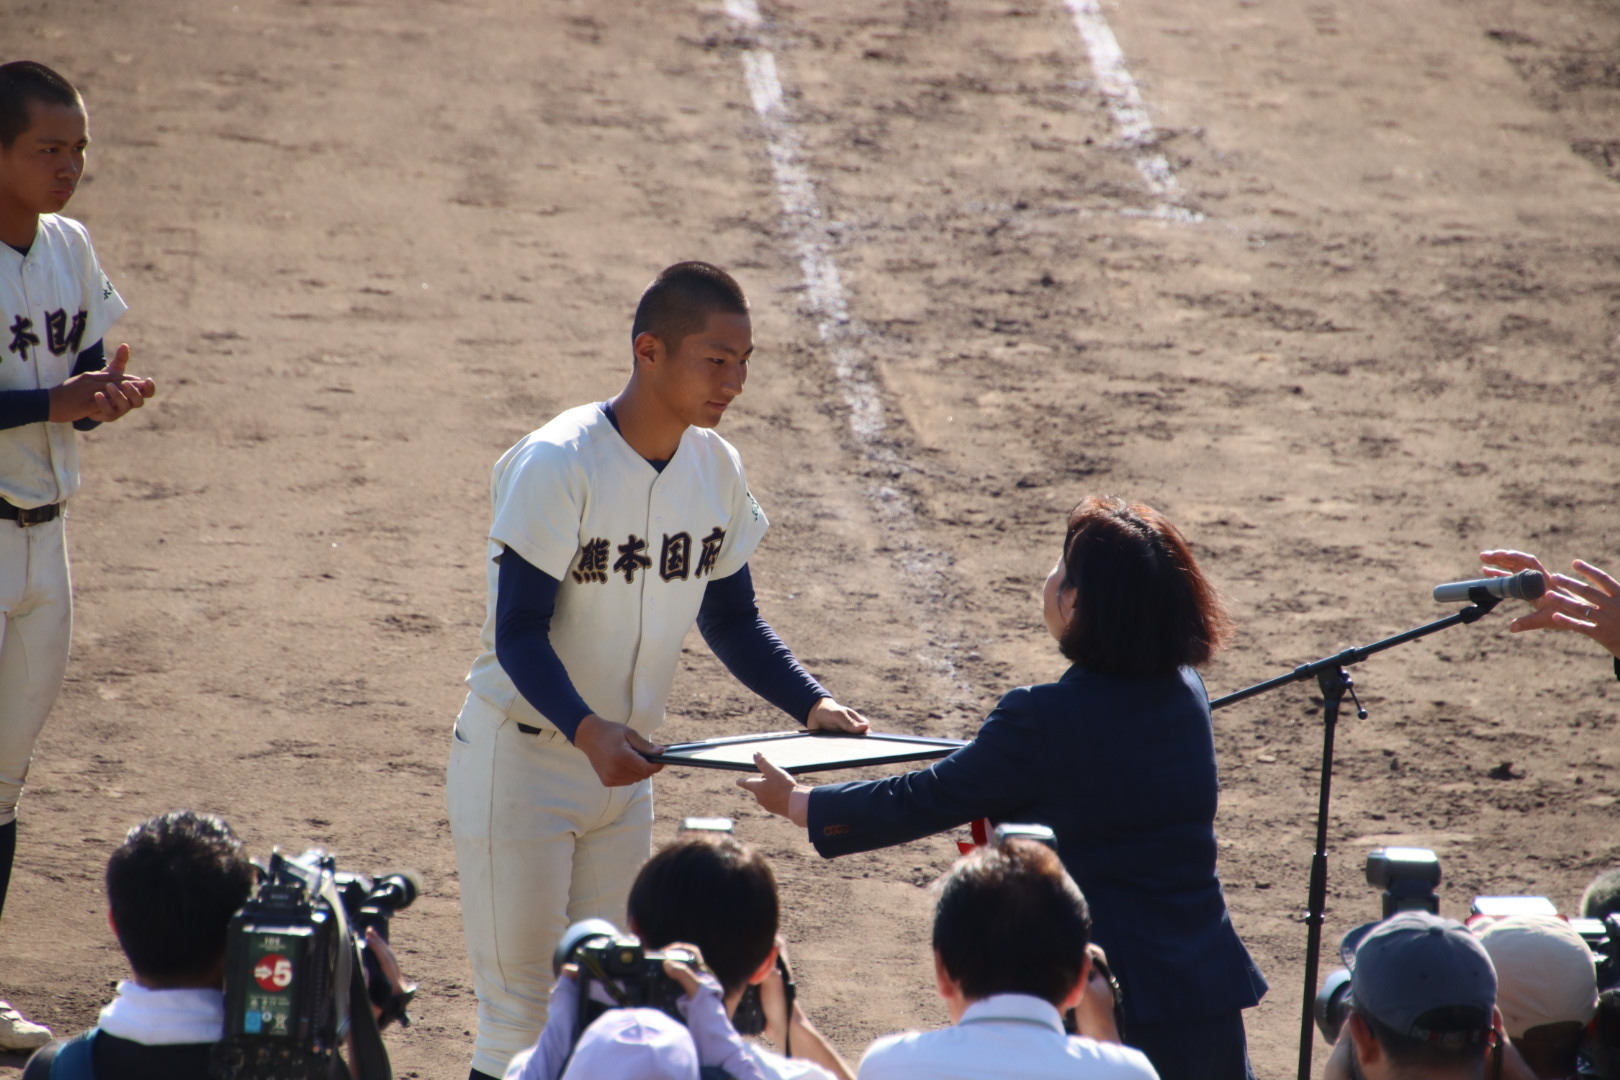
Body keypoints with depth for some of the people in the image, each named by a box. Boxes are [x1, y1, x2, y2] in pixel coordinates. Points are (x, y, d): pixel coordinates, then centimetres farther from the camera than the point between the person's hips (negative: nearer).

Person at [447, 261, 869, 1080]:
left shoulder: (716, 469, -1)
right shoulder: (556, 464, -22)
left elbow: (730, 618, 10)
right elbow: (518, 632, -23)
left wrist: (811, 705, -6)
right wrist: (586, 730, -40)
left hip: (623, 766, 7)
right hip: (521, 758, -7)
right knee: (520, 1012, -5)